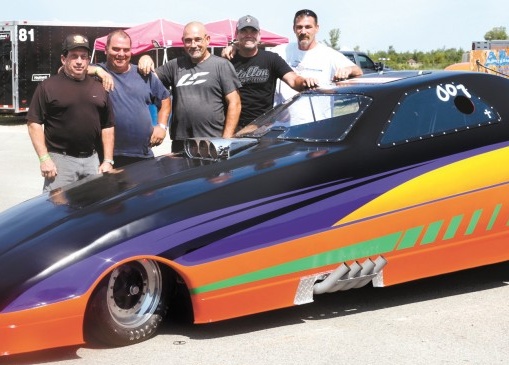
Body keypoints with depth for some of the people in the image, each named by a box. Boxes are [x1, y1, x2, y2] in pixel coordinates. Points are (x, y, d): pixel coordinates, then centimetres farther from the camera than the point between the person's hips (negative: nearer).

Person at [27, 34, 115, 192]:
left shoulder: (98, 88, 11)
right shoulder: (48, 86, -2)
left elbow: (108, 127, 13)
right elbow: (34, 123, -5)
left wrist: (108, 161, 6)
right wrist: (44, 158, -12)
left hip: (92, 160, 4)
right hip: (60, 159, -4)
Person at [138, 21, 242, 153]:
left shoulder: (221, 65, 1)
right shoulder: (176, 65, 15)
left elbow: (234, 103, -3)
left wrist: (226, 139, -9)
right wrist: (146, 59, 0)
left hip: (213, 143, -4)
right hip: (180, 145, 4)